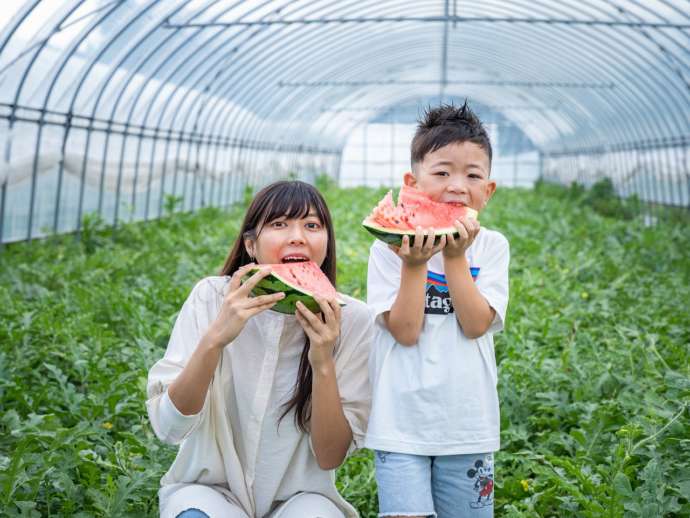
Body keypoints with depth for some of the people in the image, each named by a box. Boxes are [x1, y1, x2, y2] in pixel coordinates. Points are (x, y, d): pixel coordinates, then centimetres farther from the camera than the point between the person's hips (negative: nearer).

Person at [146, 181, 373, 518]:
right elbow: (168, 427, -18)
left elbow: (330, 458, -12)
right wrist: (215, 338, -32)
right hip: (209, 487, 0)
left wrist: (323, 364, -27)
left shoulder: (352, 320, -12)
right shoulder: (212, 297, -12)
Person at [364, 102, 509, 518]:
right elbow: (405, 331, -13)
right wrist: (414, 264, -22)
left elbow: (476, 324, -11)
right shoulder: (390, 247, -5)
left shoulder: (491, 247, 1)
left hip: (467, 424, 2)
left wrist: (455, 257, -15)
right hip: (402, 423, -2)